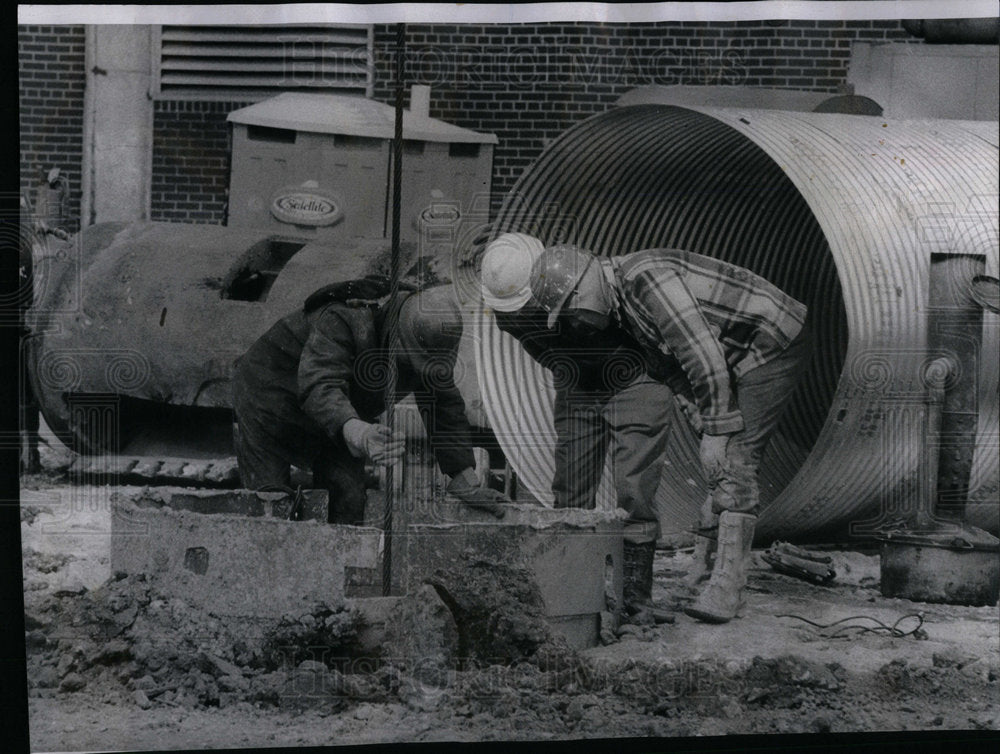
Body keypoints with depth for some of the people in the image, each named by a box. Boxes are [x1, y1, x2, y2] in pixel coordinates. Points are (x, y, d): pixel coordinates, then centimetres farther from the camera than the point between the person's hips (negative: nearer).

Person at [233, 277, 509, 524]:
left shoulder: (427, 348, -15)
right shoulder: (340, 321, -38)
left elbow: (447, 410, -7)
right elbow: (318, 385, -52)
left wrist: (466, 483, -11)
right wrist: (355, 431, -72)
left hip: (338, 421, 6)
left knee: (348, 503, -6)